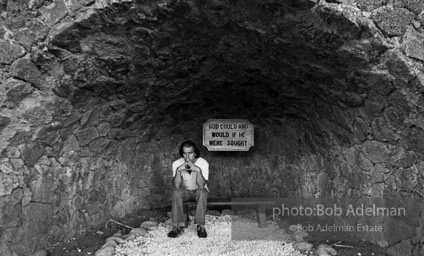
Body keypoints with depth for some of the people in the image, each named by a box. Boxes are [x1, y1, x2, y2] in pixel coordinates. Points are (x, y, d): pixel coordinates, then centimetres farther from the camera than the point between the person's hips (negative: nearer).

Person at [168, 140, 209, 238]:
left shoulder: (203, 163, -19)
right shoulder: (177, 163, -14)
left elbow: (201, 185, -27)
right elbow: (177, 186, -23)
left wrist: (197, 170, -41)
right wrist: (179, 170, -38)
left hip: (198, 191, -1)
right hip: (185, 191, 2)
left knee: (202, 192, -35)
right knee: (176, 192, -30)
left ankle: (200, 226, -24)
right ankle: (178, 226, -22)